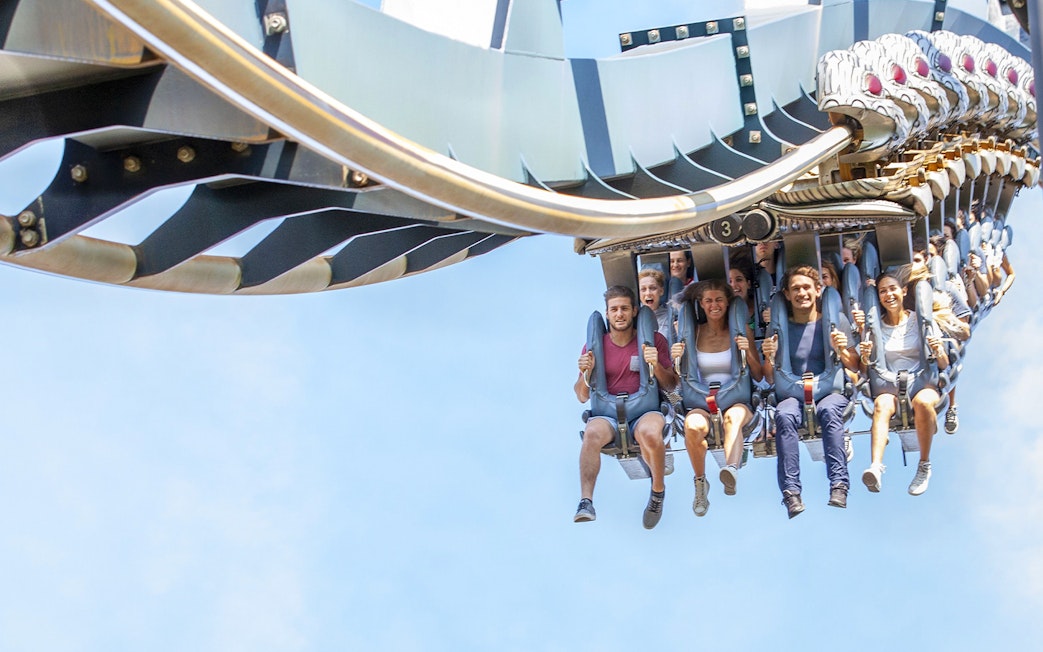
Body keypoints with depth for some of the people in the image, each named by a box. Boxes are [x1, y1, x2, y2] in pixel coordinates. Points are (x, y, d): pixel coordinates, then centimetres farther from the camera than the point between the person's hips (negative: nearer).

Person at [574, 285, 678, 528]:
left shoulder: (654, 341, 9)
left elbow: (671, 386, 7)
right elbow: (583, 397, 12)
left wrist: (656, 365, -12)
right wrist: (586, 373, -9)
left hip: (645, 410, -1)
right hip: (607, 413, 1)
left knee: (650, 433, -36)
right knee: (592, 433, -35)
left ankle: (658, 491, -10)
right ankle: (586, 502, -38)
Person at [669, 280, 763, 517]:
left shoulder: (741, 330, 10)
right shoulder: (692, 334, 12)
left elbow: (759, 376, 10)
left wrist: (748, 352, -8)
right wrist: (677, 359, -8)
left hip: (737, 401, -1)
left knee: (733, 417, -38)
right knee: (693, 424, -35)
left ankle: (731, 470, -63)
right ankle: (700, 483, -17)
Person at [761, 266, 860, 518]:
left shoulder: (835, 320, 8)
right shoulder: (780, 326, 10)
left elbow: (855, 367, 9)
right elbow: (771, 379, 9)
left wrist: (842, 351, -11)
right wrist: (769, 357, -12)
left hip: (831, 391, -1)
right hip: (793, 394, 1)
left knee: (828, 410, -37)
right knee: (784, 414, -35)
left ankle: (839, 485, -43)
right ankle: (791, 492, -41)